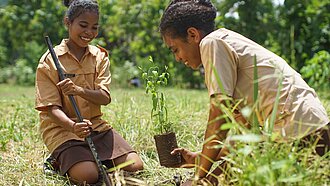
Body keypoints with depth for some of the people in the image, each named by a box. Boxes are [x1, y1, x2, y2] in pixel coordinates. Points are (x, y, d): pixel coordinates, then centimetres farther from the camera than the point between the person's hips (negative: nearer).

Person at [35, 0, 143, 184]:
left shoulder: (100, 56, 6)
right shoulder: (50, 61, -7)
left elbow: (105, 98, -6)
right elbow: (51, 108, -12)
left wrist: (79, 90, -28)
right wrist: (73, 126, -33)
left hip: (95, 125, 4)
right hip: (62, 127, -4)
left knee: (135, 166, -12)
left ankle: (91, 157, 11)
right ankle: (58, 162, 3)